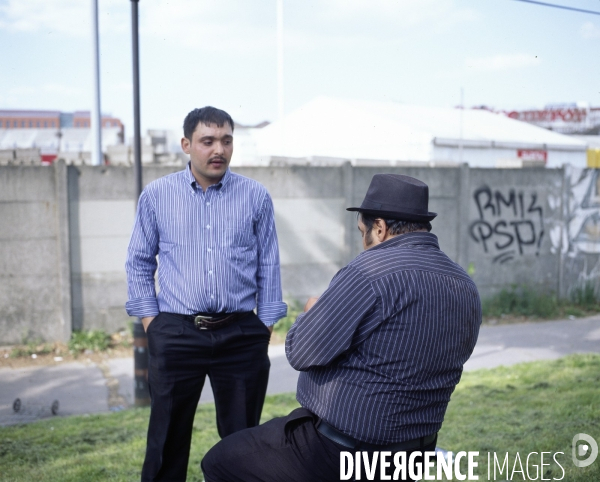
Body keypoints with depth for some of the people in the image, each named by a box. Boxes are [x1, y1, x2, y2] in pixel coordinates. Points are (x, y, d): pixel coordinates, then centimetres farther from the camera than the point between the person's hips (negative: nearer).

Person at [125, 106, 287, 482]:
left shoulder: (256, 197, 2)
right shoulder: (156, 196, 3)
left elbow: (269, 267, 6)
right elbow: (139, 263, 9)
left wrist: (266, 327, 3)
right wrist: (149, 321, 2)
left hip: (241, 335, 0)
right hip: (176, 334, 0)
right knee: (168, 439, 8)